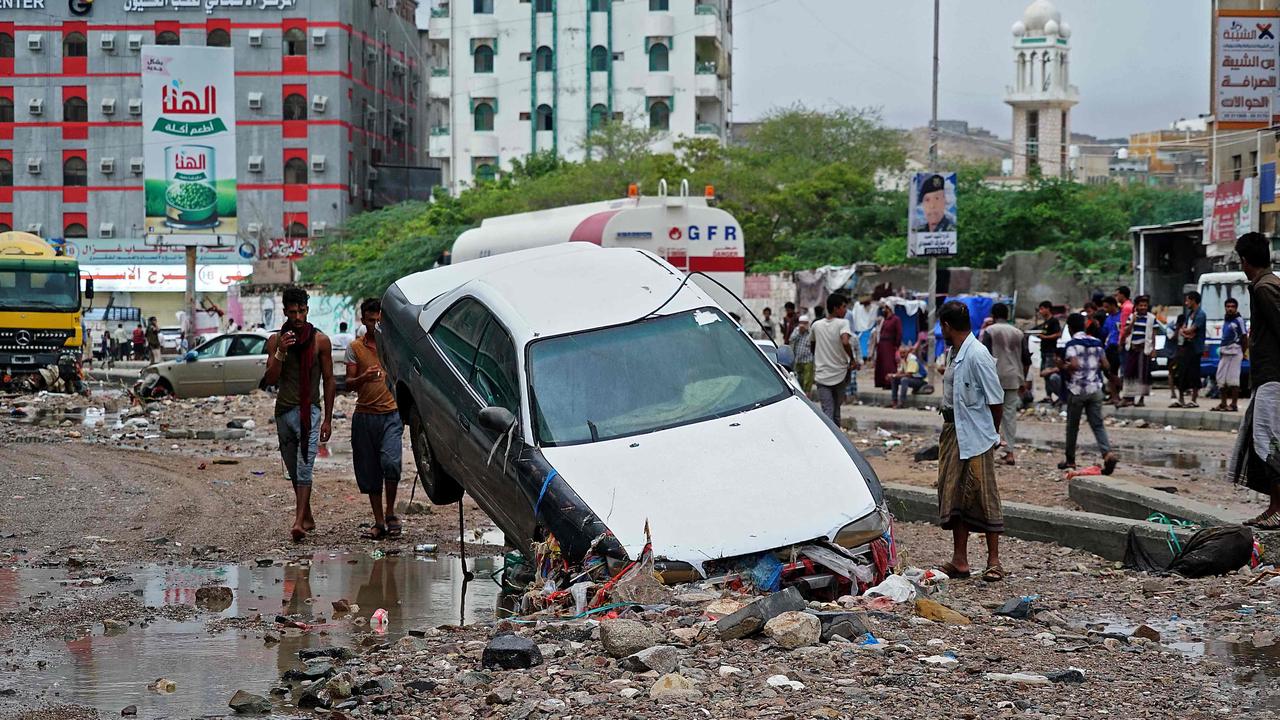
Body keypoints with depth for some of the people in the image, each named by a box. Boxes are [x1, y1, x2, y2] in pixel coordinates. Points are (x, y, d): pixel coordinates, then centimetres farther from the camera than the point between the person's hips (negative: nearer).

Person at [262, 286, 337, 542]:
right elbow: (270, 380, -1)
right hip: (284, 412, 4)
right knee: (294, 471, 12)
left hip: (309, 411, -4)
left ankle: (299, 522, -22)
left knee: (304, 468, -15)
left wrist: (328, 420, 0)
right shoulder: (275, 340, 4)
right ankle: (307, 516, 26)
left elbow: (329, 381, 3)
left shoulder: (320, 341, -1)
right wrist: (281, 353, -17)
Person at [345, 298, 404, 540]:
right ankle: (379, 523, 13)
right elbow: (349, 384, 2)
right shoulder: (355, 348, 6)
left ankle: (390, 513, -3)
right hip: (364, 415, 2)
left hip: (391, 413, -2)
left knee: (390, 462, -20)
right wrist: (363, 378, -19)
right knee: (369, 470, 4)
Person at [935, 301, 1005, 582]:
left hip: (975, 436, -9)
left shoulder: (977, 356, -17)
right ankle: (959, 561, 15)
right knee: (953, 495, 9)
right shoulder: (953, 353, 12)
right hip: (953, 432, 9)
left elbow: (996, 401, -13)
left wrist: (991, 433, -2)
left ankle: (994, 561, 4)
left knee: (983, 496, -3)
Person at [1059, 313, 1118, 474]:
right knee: (1098, 425, 2)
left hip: (1077, 389, -4)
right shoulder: (1096, 342, 9)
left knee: (1072, 426, 9)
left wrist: (1063, 366, -3)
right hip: (1095, 389, 4)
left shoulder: (1072, 344, -9)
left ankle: (1070, 460, 19)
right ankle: (1108, 453, -20)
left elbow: (1074, 365, -22)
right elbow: (1105, 365, 9)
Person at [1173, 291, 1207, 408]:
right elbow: (1181, 330, 11)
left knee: (1194, 374, -4)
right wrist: (1186, 334, -11)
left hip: (1195, 348, -9)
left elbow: (1191, 330, -18)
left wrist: (1184, 330, 2)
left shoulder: (1200, 314, -11)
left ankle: (1193, 401, 1)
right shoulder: (1189, 314, 16)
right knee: (1182, 373, 10)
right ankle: (1180, 400, 16)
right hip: (1185, 346, 9)